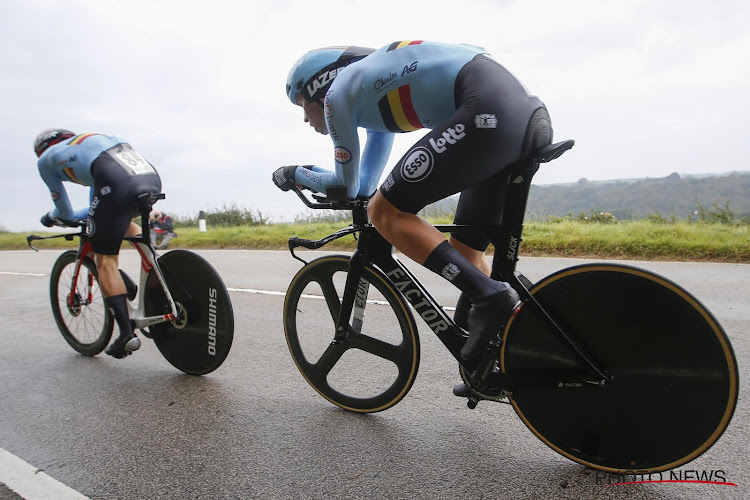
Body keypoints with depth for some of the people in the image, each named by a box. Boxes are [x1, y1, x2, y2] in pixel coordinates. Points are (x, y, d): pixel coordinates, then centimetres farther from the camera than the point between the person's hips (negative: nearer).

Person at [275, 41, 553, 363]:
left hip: (490, 112, -10)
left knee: (385, 213, -3)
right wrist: (304, 173, 34)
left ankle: (491, 297, -10)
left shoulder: (337, 93, 6)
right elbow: (365, 185, 33)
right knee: (465, 252, 15)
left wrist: (295, 174, 27)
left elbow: (348, 185, 11)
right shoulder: (375, 92, 31)